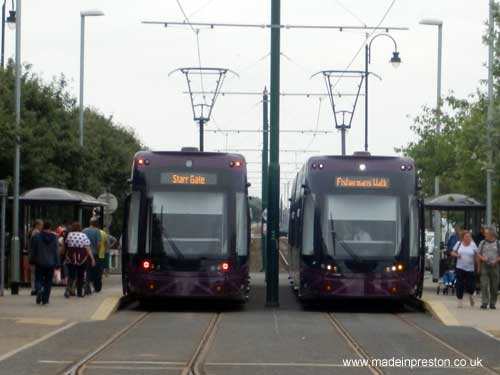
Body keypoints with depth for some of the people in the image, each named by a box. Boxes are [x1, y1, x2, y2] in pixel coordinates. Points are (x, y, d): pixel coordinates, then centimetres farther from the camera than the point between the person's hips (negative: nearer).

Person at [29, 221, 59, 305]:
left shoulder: (36, 236, -4)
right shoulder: (54, 237, -2)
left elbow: (33, 250, -1)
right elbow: (56, 251, -2)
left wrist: (32, 261, 7)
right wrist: (57, 263, 2)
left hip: (39, 263, -1)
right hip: (50, 263, 1)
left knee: (39, 279, 9)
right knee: (48, 281, 8)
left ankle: (40, 289, -23)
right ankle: (45, 299, 4)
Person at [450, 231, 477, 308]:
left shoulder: (473, 245, 1)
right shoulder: (459, 243, 5)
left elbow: (477, 255, 2)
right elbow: (452, 252, 10)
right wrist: (456, 255, -12)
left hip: (470, 269, -1)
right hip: (460, 268, 1)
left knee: (470, 285, -2)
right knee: (460, 285, -2)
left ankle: (471, 295, 31)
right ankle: (460, 301, 7)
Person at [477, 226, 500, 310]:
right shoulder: (482, 243, 11)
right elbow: (478, 254, 12)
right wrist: (482, 258, -8)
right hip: (484, 266, 1)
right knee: (484, 285, -11)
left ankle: (492, 303, 11)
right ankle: (484, 303, -14)